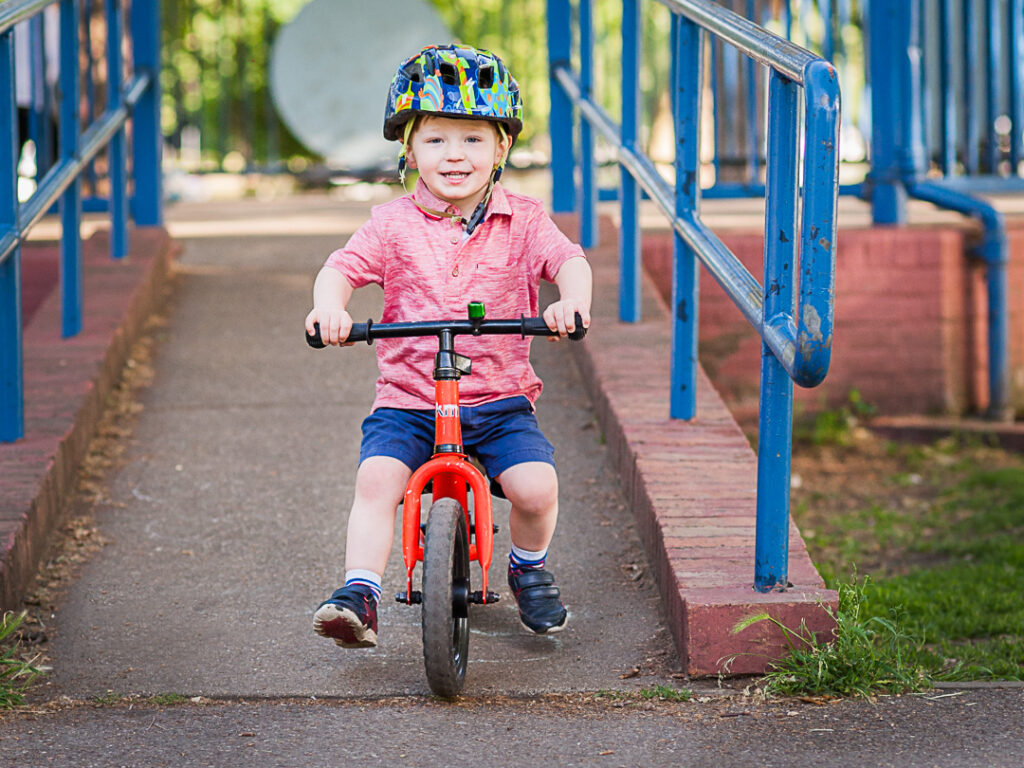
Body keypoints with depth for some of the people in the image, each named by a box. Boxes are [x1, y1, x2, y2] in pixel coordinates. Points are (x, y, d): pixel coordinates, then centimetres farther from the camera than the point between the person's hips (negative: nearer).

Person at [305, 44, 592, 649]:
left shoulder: (522, 221, 3)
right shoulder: (394, 224, 3)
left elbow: (569, 261, -7)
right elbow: (343, 268, -5)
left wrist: (571, 299, -31)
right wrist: (329, 305, -28)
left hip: (499, 399, 0)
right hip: (407, 399, 0)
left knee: (536, 486, -19)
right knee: (377, 479, -25)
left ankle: (530, 568, 12)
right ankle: (359, 592, -18)